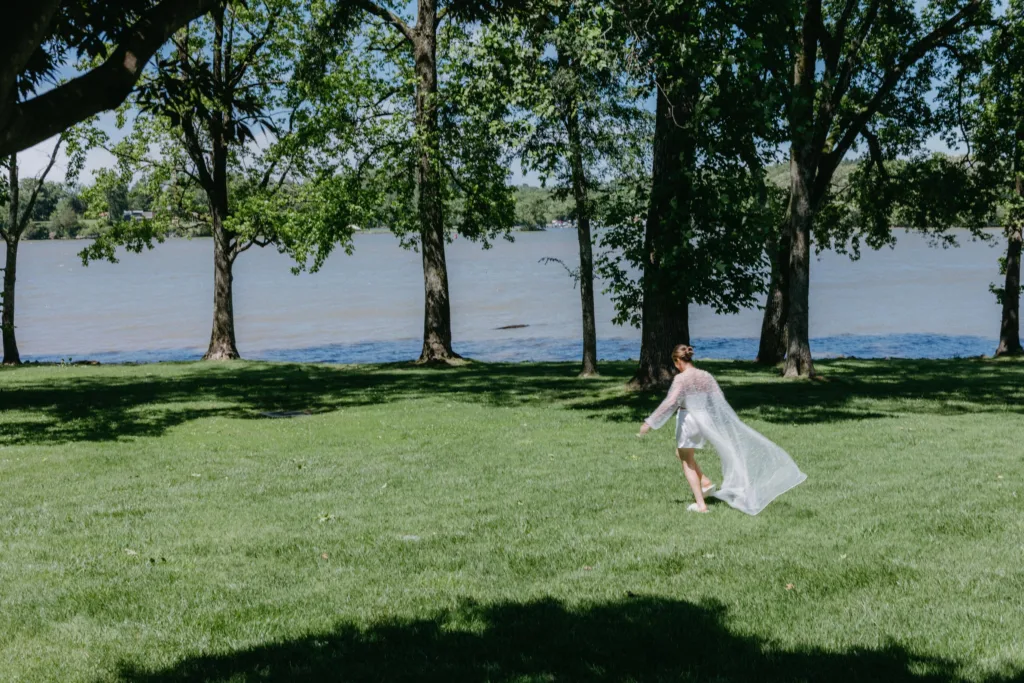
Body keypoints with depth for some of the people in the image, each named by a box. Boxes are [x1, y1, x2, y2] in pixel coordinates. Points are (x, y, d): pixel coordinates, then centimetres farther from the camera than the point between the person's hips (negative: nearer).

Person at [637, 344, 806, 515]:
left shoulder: (681, 379, -15)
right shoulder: (705, 376, 4)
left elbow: (670, 403, -23)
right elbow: (719, 401, 8)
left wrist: (650, 423, -21)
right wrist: (730, 424, 18)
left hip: (688, 422, -7)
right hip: (705, 421, 7)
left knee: (687, 462, 9)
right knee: (680, 454, 27)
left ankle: (700, 504, 6)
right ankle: (705, 482, 17)